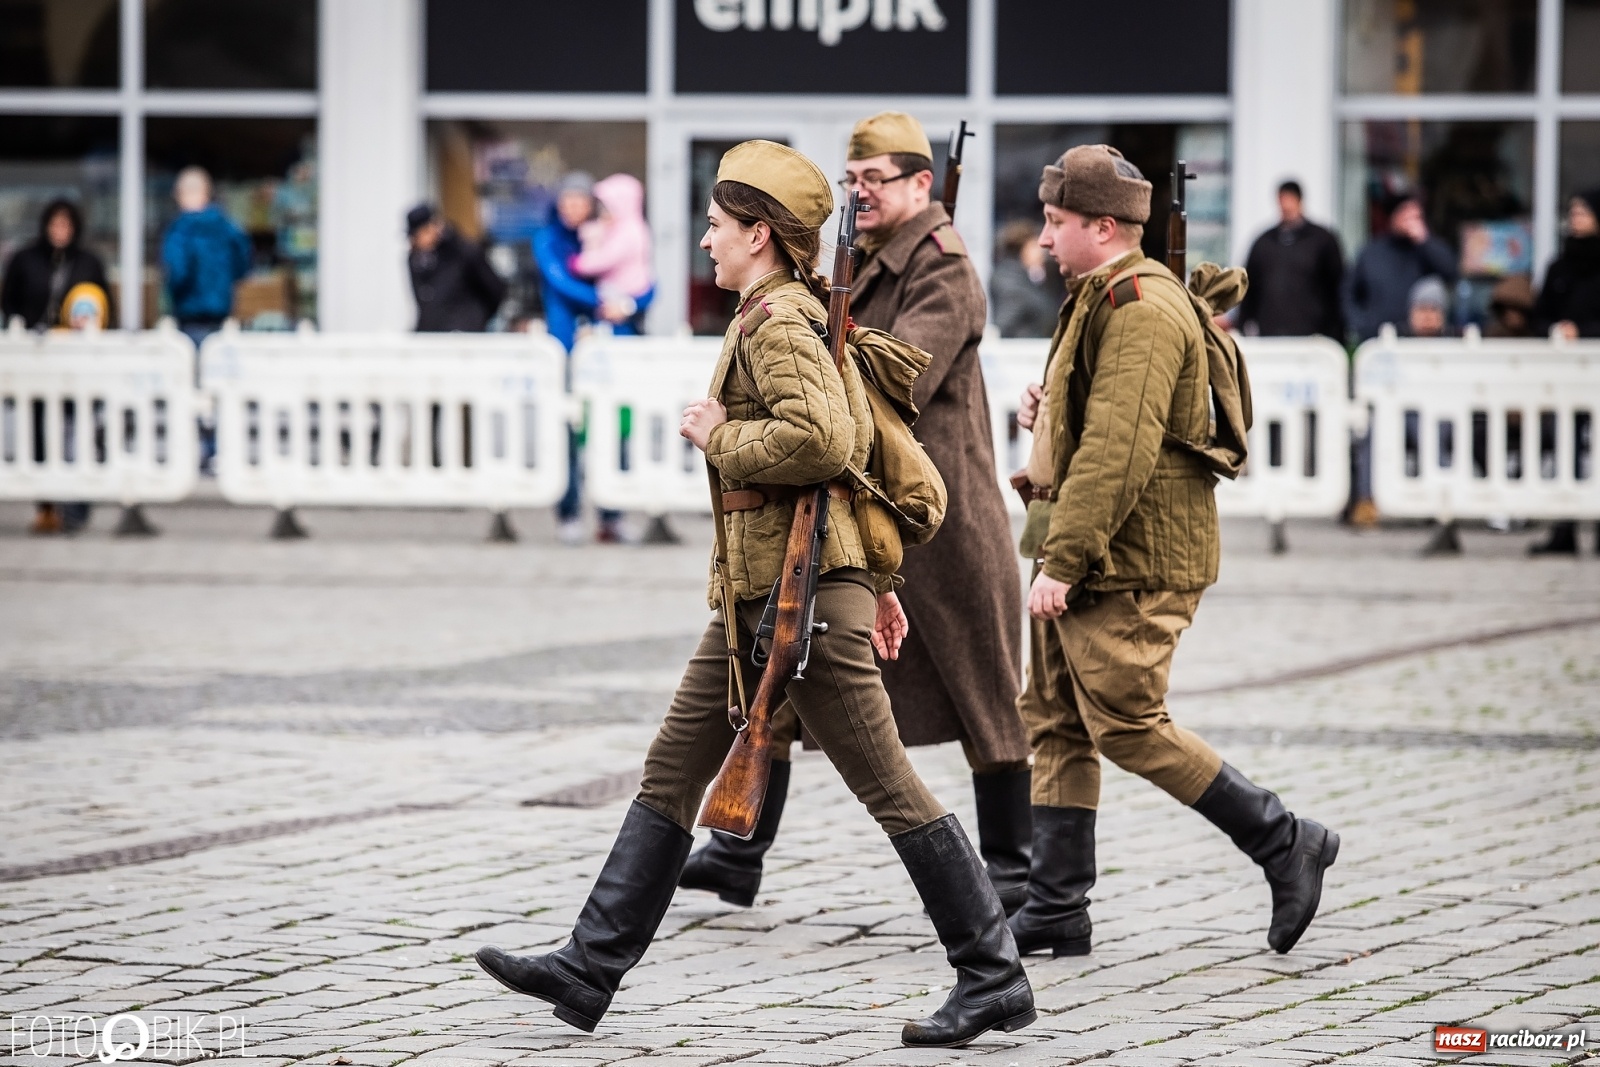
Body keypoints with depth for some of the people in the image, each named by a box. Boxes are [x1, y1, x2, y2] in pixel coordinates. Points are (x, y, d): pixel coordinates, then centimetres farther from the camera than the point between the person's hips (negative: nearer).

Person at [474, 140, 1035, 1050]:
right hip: (759, 593, 11)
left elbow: (820, 440, -29)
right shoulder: (796, 312, 17)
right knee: (673, 771, 9)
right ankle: (591, 970, 12)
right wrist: (876, 583, 25)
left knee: (888, 785, -6)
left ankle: (995, 976, -1)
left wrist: (719, 438, -13)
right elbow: (856, 439, 23)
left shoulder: (778, 321, -13)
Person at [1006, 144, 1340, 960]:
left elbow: (1119, 450, -25)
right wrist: (1051, 414, 10)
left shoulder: (1140, 308, -17)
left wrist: (1061, 563, -26)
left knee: (1125, 724, -9)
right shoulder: (1104, 299, 17)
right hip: (1091, 559, 11)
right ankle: (1055, 909, 11)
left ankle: (1284, 843, 0)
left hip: (1132, 564, -11)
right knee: (1054, 720, 9)